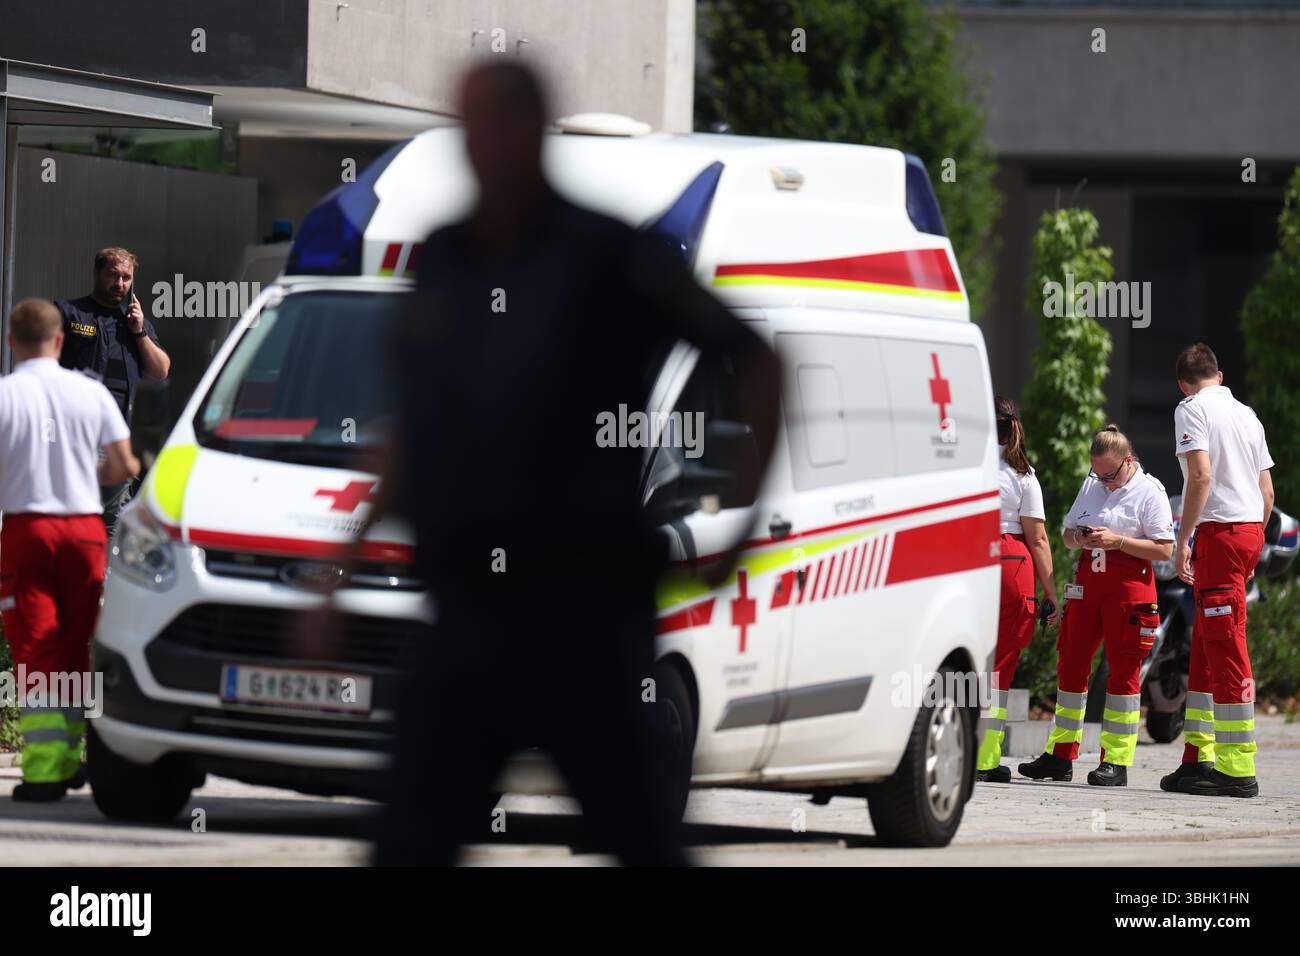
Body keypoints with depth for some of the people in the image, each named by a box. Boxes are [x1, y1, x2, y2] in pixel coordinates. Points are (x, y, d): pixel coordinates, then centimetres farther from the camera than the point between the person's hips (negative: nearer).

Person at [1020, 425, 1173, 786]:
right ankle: (1060, 756, 12)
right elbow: (1068, 533, 20)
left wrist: (1116, 541, -18)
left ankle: (1116, 761, -2)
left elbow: (1164, 549, -11)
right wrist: (1079, 539, -4)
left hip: (1129, 584, -6)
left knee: (1123, 669, -5)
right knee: (1071, 662, 5)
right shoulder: (1091, 485, 12)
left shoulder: (1149, 491, -6)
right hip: (1088, 580, 6)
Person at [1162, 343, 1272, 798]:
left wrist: (1183, 541, -15)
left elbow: (1202, 475, -17)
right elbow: (1267, 490, 19)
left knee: (1225, 649, -9)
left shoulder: (1192, 410, -4)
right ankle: (1198, 757, 16)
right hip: (1251, 529, 8)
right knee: (1205, 646, 14)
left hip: (1219, 529, -8)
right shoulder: (1246, 414, 19)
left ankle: (1237, 769, -12)